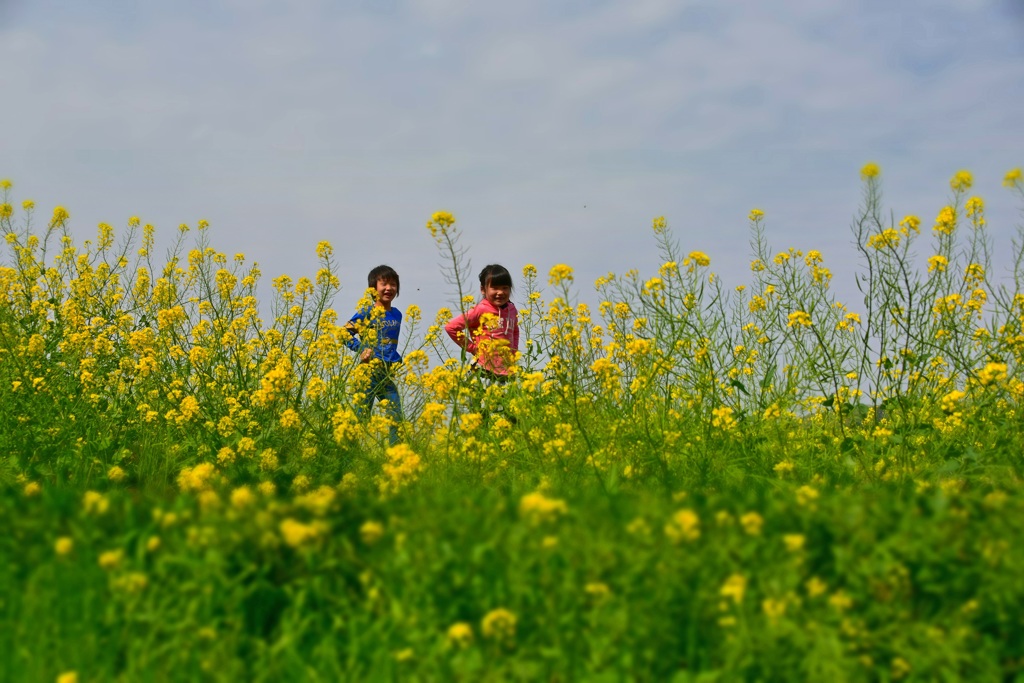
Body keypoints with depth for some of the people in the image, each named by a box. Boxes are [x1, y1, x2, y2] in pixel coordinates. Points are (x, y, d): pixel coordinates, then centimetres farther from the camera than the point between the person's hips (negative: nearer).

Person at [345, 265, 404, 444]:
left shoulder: (397, 314, 12)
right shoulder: (367, 312, -6)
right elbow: (344, 332, -9)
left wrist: (397, 360, 8)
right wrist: (360, 348, -19)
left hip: (388, 373, 5)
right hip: (369, 371, -5)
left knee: (396, 417, 3)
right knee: (361, 416, -2)